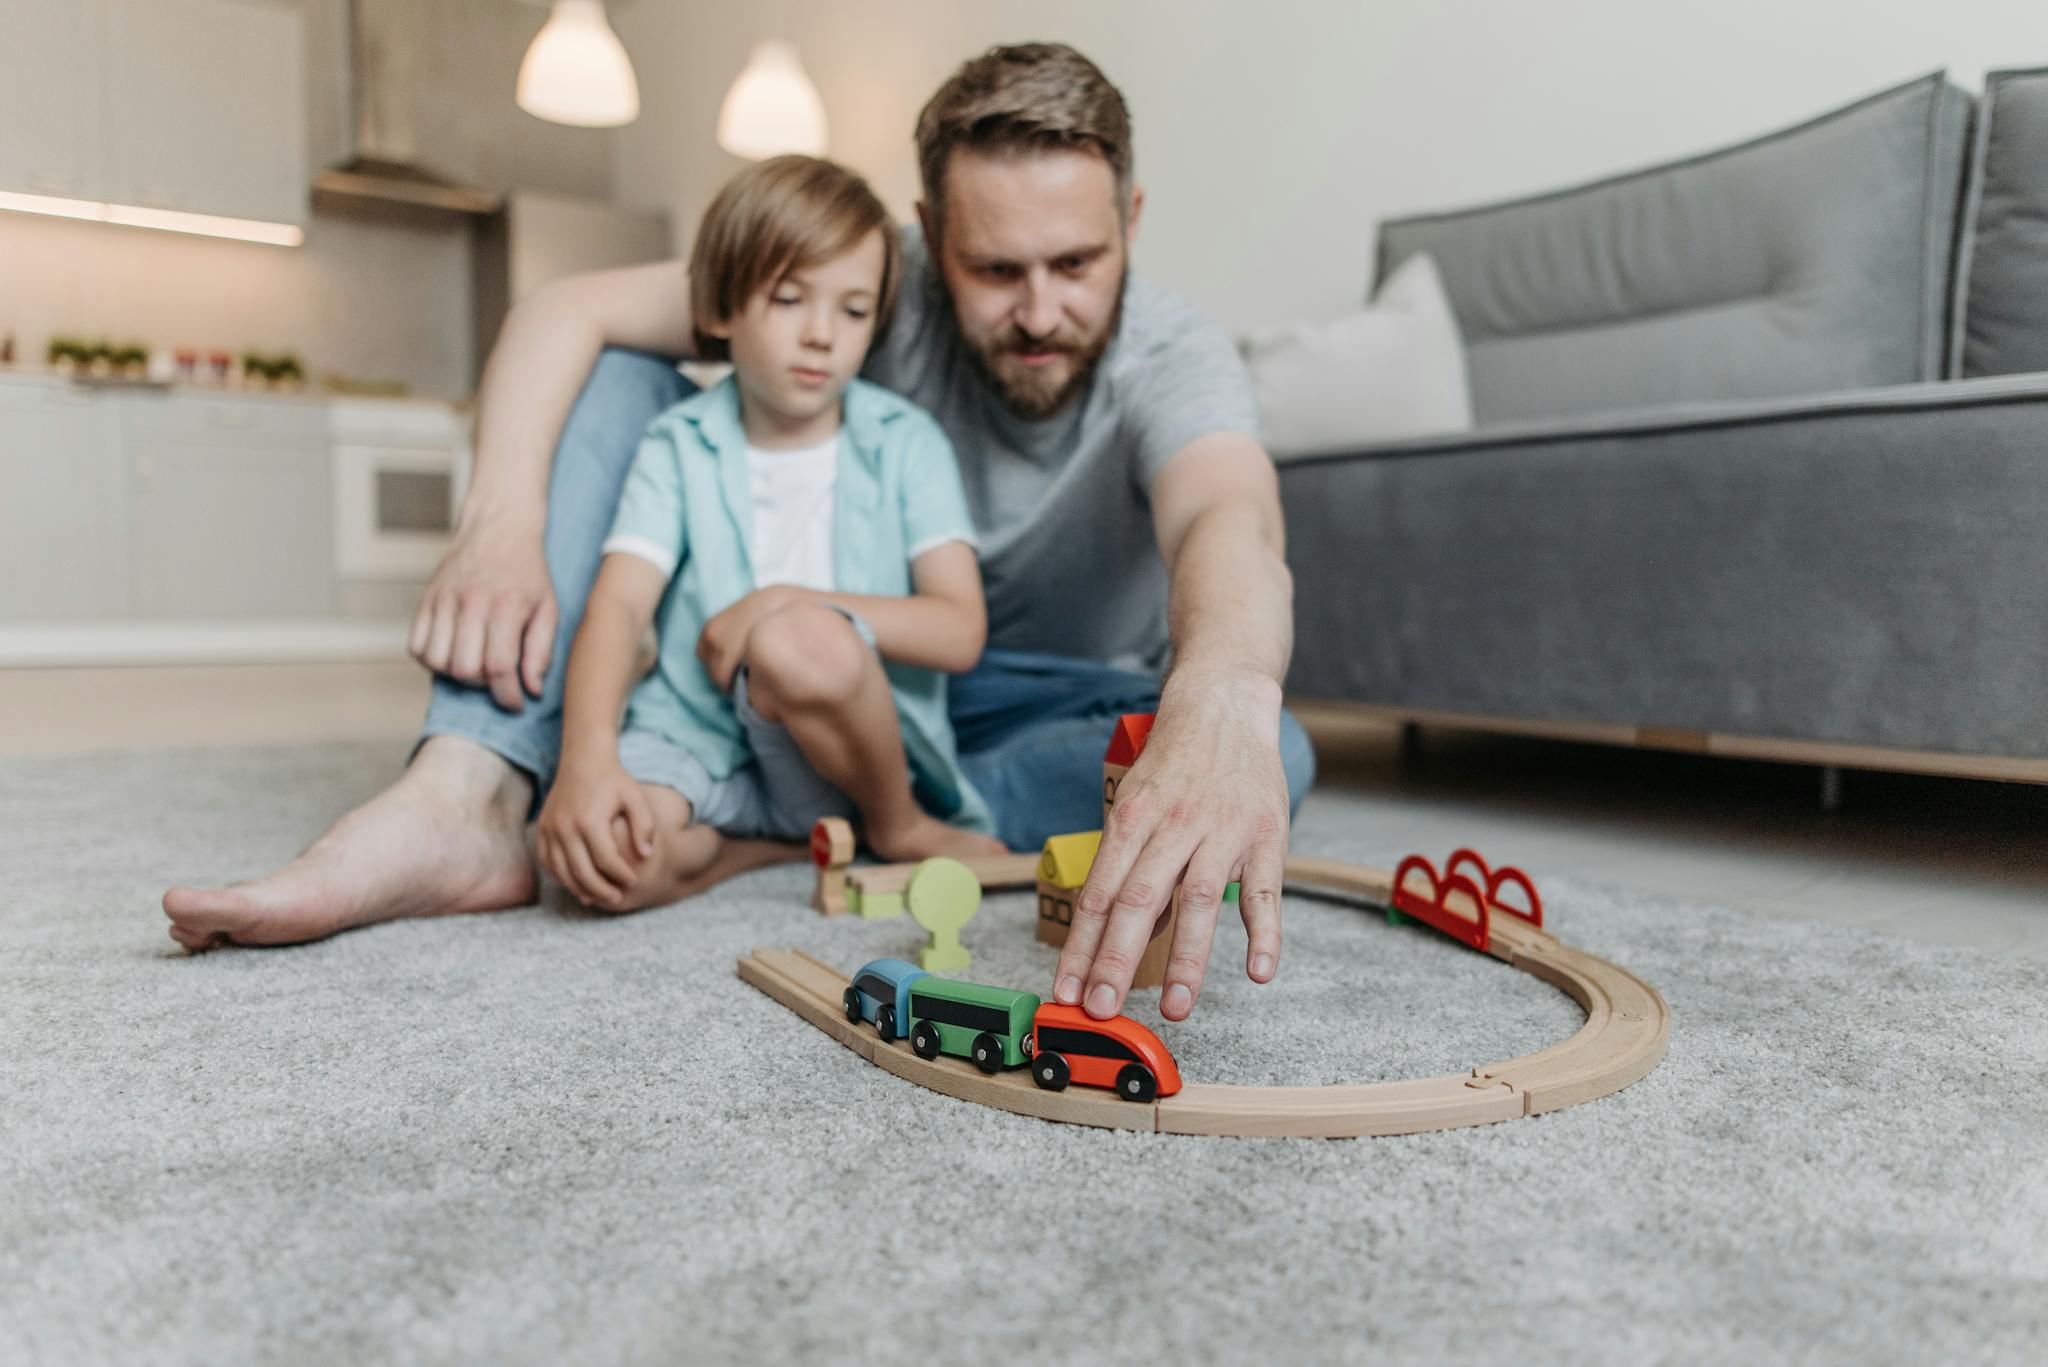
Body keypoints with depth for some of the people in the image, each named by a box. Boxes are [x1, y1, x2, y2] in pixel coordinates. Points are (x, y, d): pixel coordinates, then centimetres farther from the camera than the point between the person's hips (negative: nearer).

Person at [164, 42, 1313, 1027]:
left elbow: (1230, 519, -44)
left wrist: (1224, 700, -67)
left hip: (1039, 712, -1)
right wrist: (504, 522, -36)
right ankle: (467, 800, -33)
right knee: (613, 375, -13)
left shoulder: (1174, 358, -21)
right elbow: (565, 313, -19)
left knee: (1272, 754, -34)